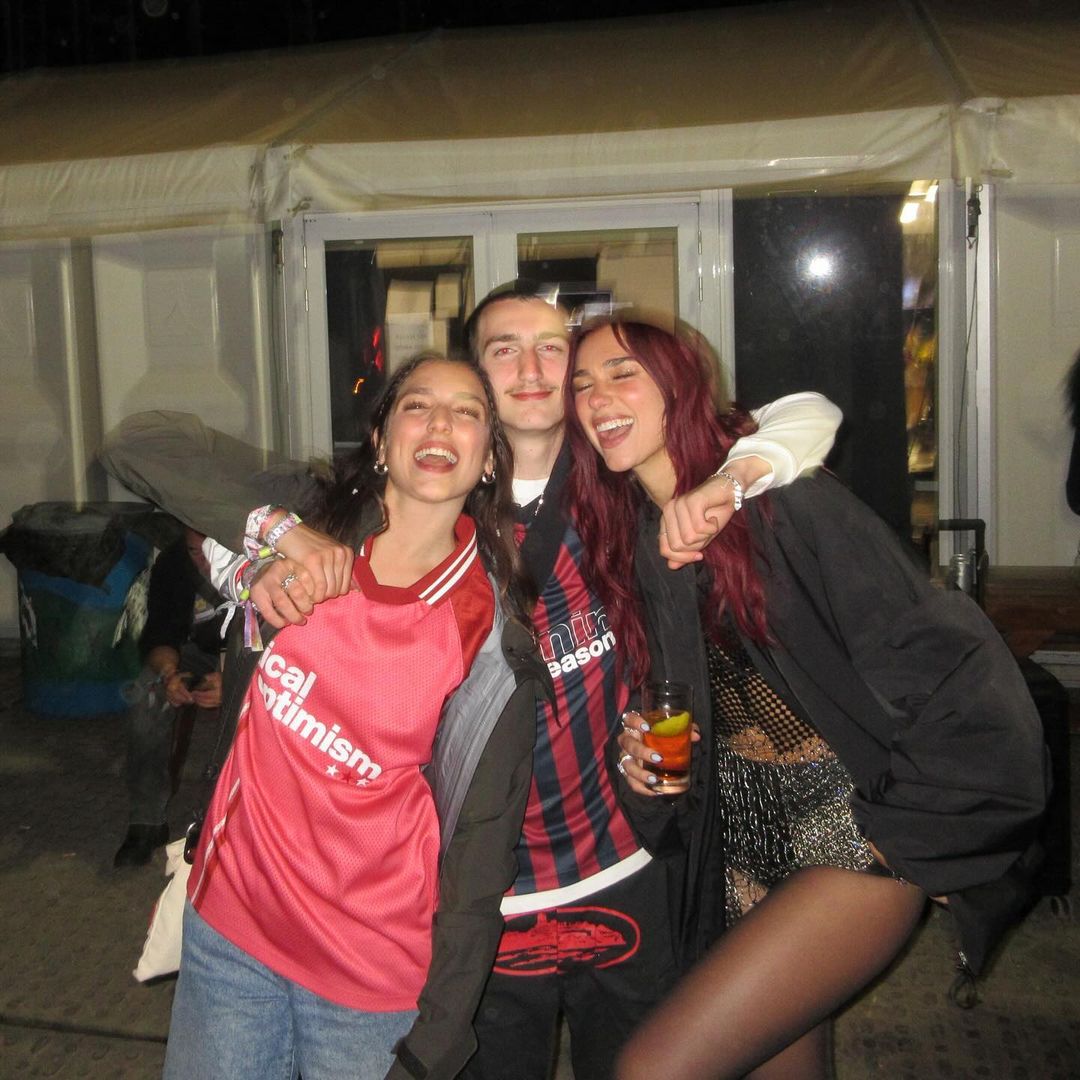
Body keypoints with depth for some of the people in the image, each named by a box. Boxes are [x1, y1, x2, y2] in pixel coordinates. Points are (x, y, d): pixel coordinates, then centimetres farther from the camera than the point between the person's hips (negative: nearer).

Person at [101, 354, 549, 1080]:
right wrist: (276, 531, -24)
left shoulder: (491, 636, -14)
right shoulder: (316, 519, -6)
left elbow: (480, 849, -11)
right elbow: (134, 446, -11)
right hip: (228, 930, 3)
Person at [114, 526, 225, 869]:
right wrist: (169, 672, -36)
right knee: (147, 695, -23)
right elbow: (160, 634, -14)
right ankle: (146, 821, -13)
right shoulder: (172, 563, -19)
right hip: (203, 651, 3)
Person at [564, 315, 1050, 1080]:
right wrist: (643, 757, -5)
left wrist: (911, 834, -14)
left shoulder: (780, 499, -16)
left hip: (858, 842, -7)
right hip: (750, 852, 7)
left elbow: (933, 655, -17)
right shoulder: (627, 543, 6)